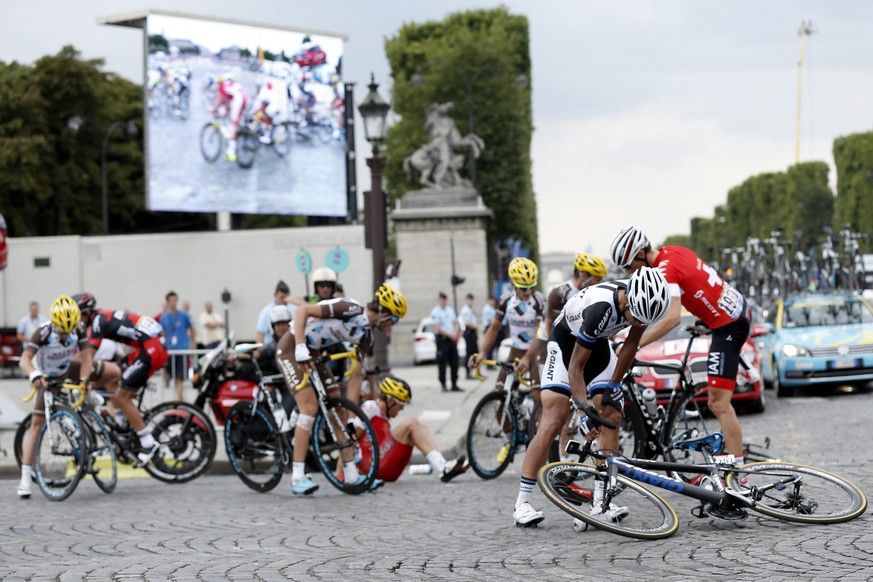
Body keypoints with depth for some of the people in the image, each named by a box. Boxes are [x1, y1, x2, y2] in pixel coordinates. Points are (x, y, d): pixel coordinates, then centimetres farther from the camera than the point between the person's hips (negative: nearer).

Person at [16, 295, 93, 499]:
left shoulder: (79, 329, -25)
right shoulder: (43, 332, -35)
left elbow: (86, 355, -25)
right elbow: (24, 360, -42)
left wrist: (84, 380, -42)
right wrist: (34, 375, -63)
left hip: (68, 369, 4)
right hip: (48, 377, -4)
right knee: (36, 423, -13)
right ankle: (26, 478, -14)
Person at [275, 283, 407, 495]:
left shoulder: (365, 335, 1)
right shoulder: (349, 310, -25)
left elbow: (355, 376, 5)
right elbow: (301, 310, -29)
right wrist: (301, 349, -36)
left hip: (313, 354, 9)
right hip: (292, 348, -9)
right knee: (310, 406, -20)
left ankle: (350, 475, 10)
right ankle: (297, 478, -18)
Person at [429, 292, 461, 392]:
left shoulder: (450, 310, 14)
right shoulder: (435, 312, -7)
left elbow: (456, 323, 17)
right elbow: (437, 327, -13)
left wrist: (455, 333, -3)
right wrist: (449, 335, -16)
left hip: (452, 339, 6)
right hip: (442, 339, -6)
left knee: (454, 363, 7)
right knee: (442, 363, -2)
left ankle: (454, 385, 13)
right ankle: (443, 385, 4)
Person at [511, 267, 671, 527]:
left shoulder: (644, 300, -21)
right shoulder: (601, 307, -40)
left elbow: (631, 343, -1)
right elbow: (575, 367, -31)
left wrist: (614, 385, -1)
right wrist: (585, 410, -35)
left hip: (597, 343, 7)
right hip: (565, 342, -7)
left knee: (612, 418, -6)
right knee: (553, 423, -16)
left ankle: (599, 503, -5)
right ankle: (522, 504, -16)